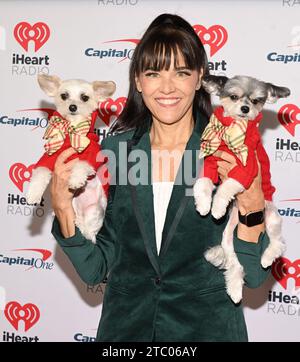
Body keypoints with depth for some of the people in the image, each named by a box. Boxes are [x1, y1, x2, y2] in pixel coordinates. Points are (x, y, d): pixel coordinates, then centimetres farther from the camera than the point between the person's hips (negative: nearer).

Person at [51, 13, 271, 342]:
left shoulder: (229, 153, -12)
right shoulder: (115, 148, -6)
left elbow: (252, 275, -10)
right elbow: (96, 269, -3)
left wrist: (252, 207, -25)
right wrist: (63, 207, -17)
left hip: (208, 326, -1)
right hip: (124, 325, 2)